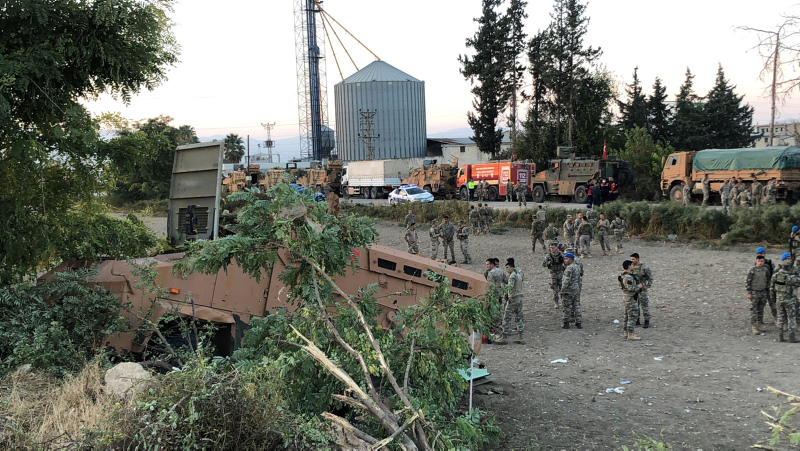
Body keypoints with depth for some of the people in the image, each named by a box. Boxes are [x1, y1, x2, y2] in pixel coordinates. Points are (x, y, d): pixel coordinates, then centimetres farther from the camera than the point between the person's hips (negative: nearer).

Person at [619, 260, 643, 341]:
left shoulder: (623, 275, 9)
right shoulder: (628, 277, -23)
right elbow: (630, 288, -30)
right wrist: (638, 286, -14)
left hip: (626, 298, 10)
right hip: (631, 299, -10)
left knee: (627, 317, 15)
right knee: (632, 317, -6)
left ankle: (626, 334, 22)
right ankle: (631, 335, -4)